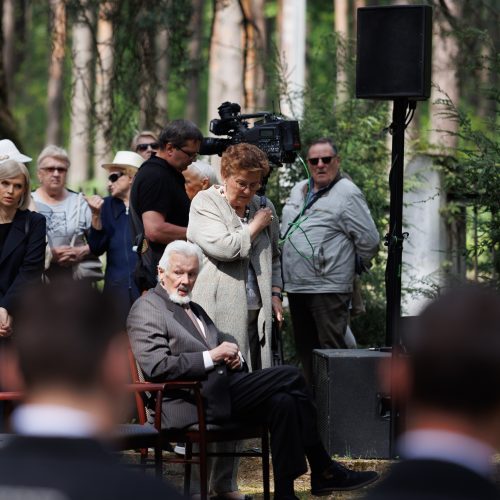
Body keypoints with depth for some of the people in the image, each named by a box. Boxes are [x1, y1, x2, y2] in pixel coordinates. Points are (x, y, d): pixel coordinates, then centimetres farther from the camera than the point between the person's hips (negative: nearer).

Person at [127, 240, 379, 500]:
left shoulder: (195, 310, 25)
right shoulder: (146, 308, -3)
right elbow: (156, 367, -16)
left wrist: (232, 357, 3)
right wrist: (212, 356, -15)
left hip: (220, 391, 8)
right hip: (191, 405, -8)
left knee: (282, 402, -17)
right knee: (290, 376, -16)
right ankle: (324, 472, -8)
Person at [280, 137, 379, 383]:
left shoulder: (347, 193, -9)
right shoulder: (299, 190, 15)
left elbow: (369, 241, -10)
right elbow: (286, 229, 27)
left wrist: (348, 265, 3)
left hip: (328, 287, -8)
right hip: (295, 286, 8)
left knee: (331, 349, -10)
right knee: (305, 349, 13)